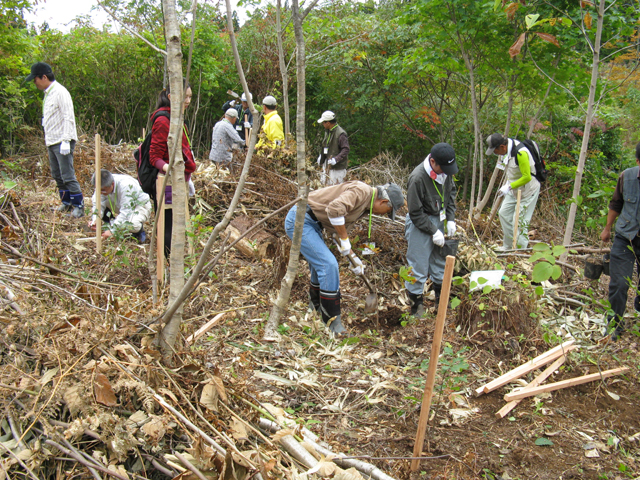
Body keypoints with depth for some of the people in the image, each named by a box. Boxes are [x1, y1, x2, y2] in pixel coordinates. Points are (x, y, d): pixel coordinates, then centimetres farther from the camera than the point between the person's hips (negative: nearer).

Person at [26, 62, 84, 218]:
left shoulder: (60, 92, -13)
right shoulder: (48, 93, 17)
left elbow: (68, 118, -18)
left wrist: (66, 140, -22)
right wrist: (48, 140, 16)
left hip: (62, 141, -9)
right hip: (51, 141, 9)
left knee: (67, 175, -10)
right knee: (57, 175, 13)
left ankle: (79, 205, -3)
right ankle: (66, 202, 24)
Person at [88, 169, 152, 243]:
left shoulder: (125, 186, -38)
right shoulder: (103, 186, -19)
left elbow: (125, 212, -39)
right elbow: (99, 204, -14)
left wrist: (112, 230, -42)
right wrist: (94, 220, -34)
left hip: (140, 206, -6)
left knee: (133, 224, -40)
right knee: (95, 200, -13)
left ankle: (139, 230, -3)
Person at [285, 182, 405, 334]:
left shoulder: (366, 206, 14)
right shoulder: (361, 191, -18)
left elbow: (342, 228, 23)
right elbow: (334, 209, -33)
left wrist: (353, 258, 23)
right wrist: (344, 239, -20)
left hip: (312, 223, 11)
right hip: (300, 220, -11)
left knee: (321, 263, 23)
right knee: (328, 264, -14)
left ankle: (316, 305, 45)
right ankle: (332, 321, -6)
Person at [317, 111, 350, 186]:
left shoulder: (341, 134, -20)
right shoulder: (327, 131, 9)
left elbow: (345, 150, -23)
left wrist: (336, 159, -31)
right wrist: (321, 155, 14)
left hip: (338, 166, -9)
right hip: (327, 164, 9)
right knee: (325, 184, 16)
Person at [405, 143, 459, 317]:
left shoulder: (446, 172, -8)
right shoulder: (417, 178, -28)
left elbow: (451, 193, 10)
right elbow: (415, 213, -21)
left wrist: (451, 219, 1)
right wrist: (433, 231, -18)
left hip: (438, 220, 7)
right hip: (420, 224, -7)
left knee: (440, 260, 19)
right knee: (418, 266, -1)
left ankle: (441, 298, 36)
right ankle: (416, 306, 13)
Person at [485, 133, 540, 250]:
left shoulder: (521, 153, -30)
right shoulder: (509, 148, -1)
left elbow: (527, 177, -28)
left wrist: (509, 186, -25)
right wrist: (507, 184, 9)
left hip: (528, 190, -10)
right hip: (515, 189, 10)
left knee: (519, 221, -8)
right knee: (504, 213, 14)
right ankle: (507, 246, 26)